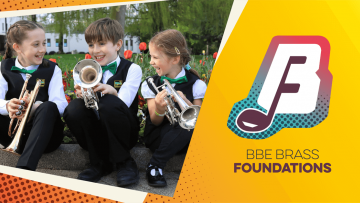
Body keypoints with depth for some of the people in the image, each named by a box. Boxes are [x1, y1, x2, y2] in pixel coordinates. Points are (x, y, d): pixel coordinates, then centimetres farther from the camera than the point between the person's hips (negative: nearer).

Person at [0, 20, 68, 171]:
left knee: (48, 108, -34)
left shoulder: (52, 70, 4)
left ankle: (24, 167, -47)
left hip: (43, 135, -1)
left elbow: (60, 105, -13)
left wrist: (36, 107, -34)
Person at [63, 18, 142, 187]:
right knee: (74, 108, -26)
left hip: (122, 133, -3)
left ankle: (124, 162, -16)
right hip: (96, 134, 3)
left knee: (109, 102, -33)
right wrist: (83, 94, -26)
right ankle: (100, 163, -12)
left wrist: (112, 92, -36)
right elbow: (88, 104, -3)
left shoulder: (132, 69, 0)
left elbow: (123, 104, -14)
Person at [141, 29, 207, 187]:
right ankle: (155, 165, -18)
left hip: (186, 139, 1)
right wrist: (159, 110, -27)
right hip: (158, 137, -1)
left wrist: (187, 103, -26)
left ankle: (156, 162, -19)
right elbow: (155, 122, -4)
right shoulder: (150, 84, -1)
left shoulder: (195, 84, -5)